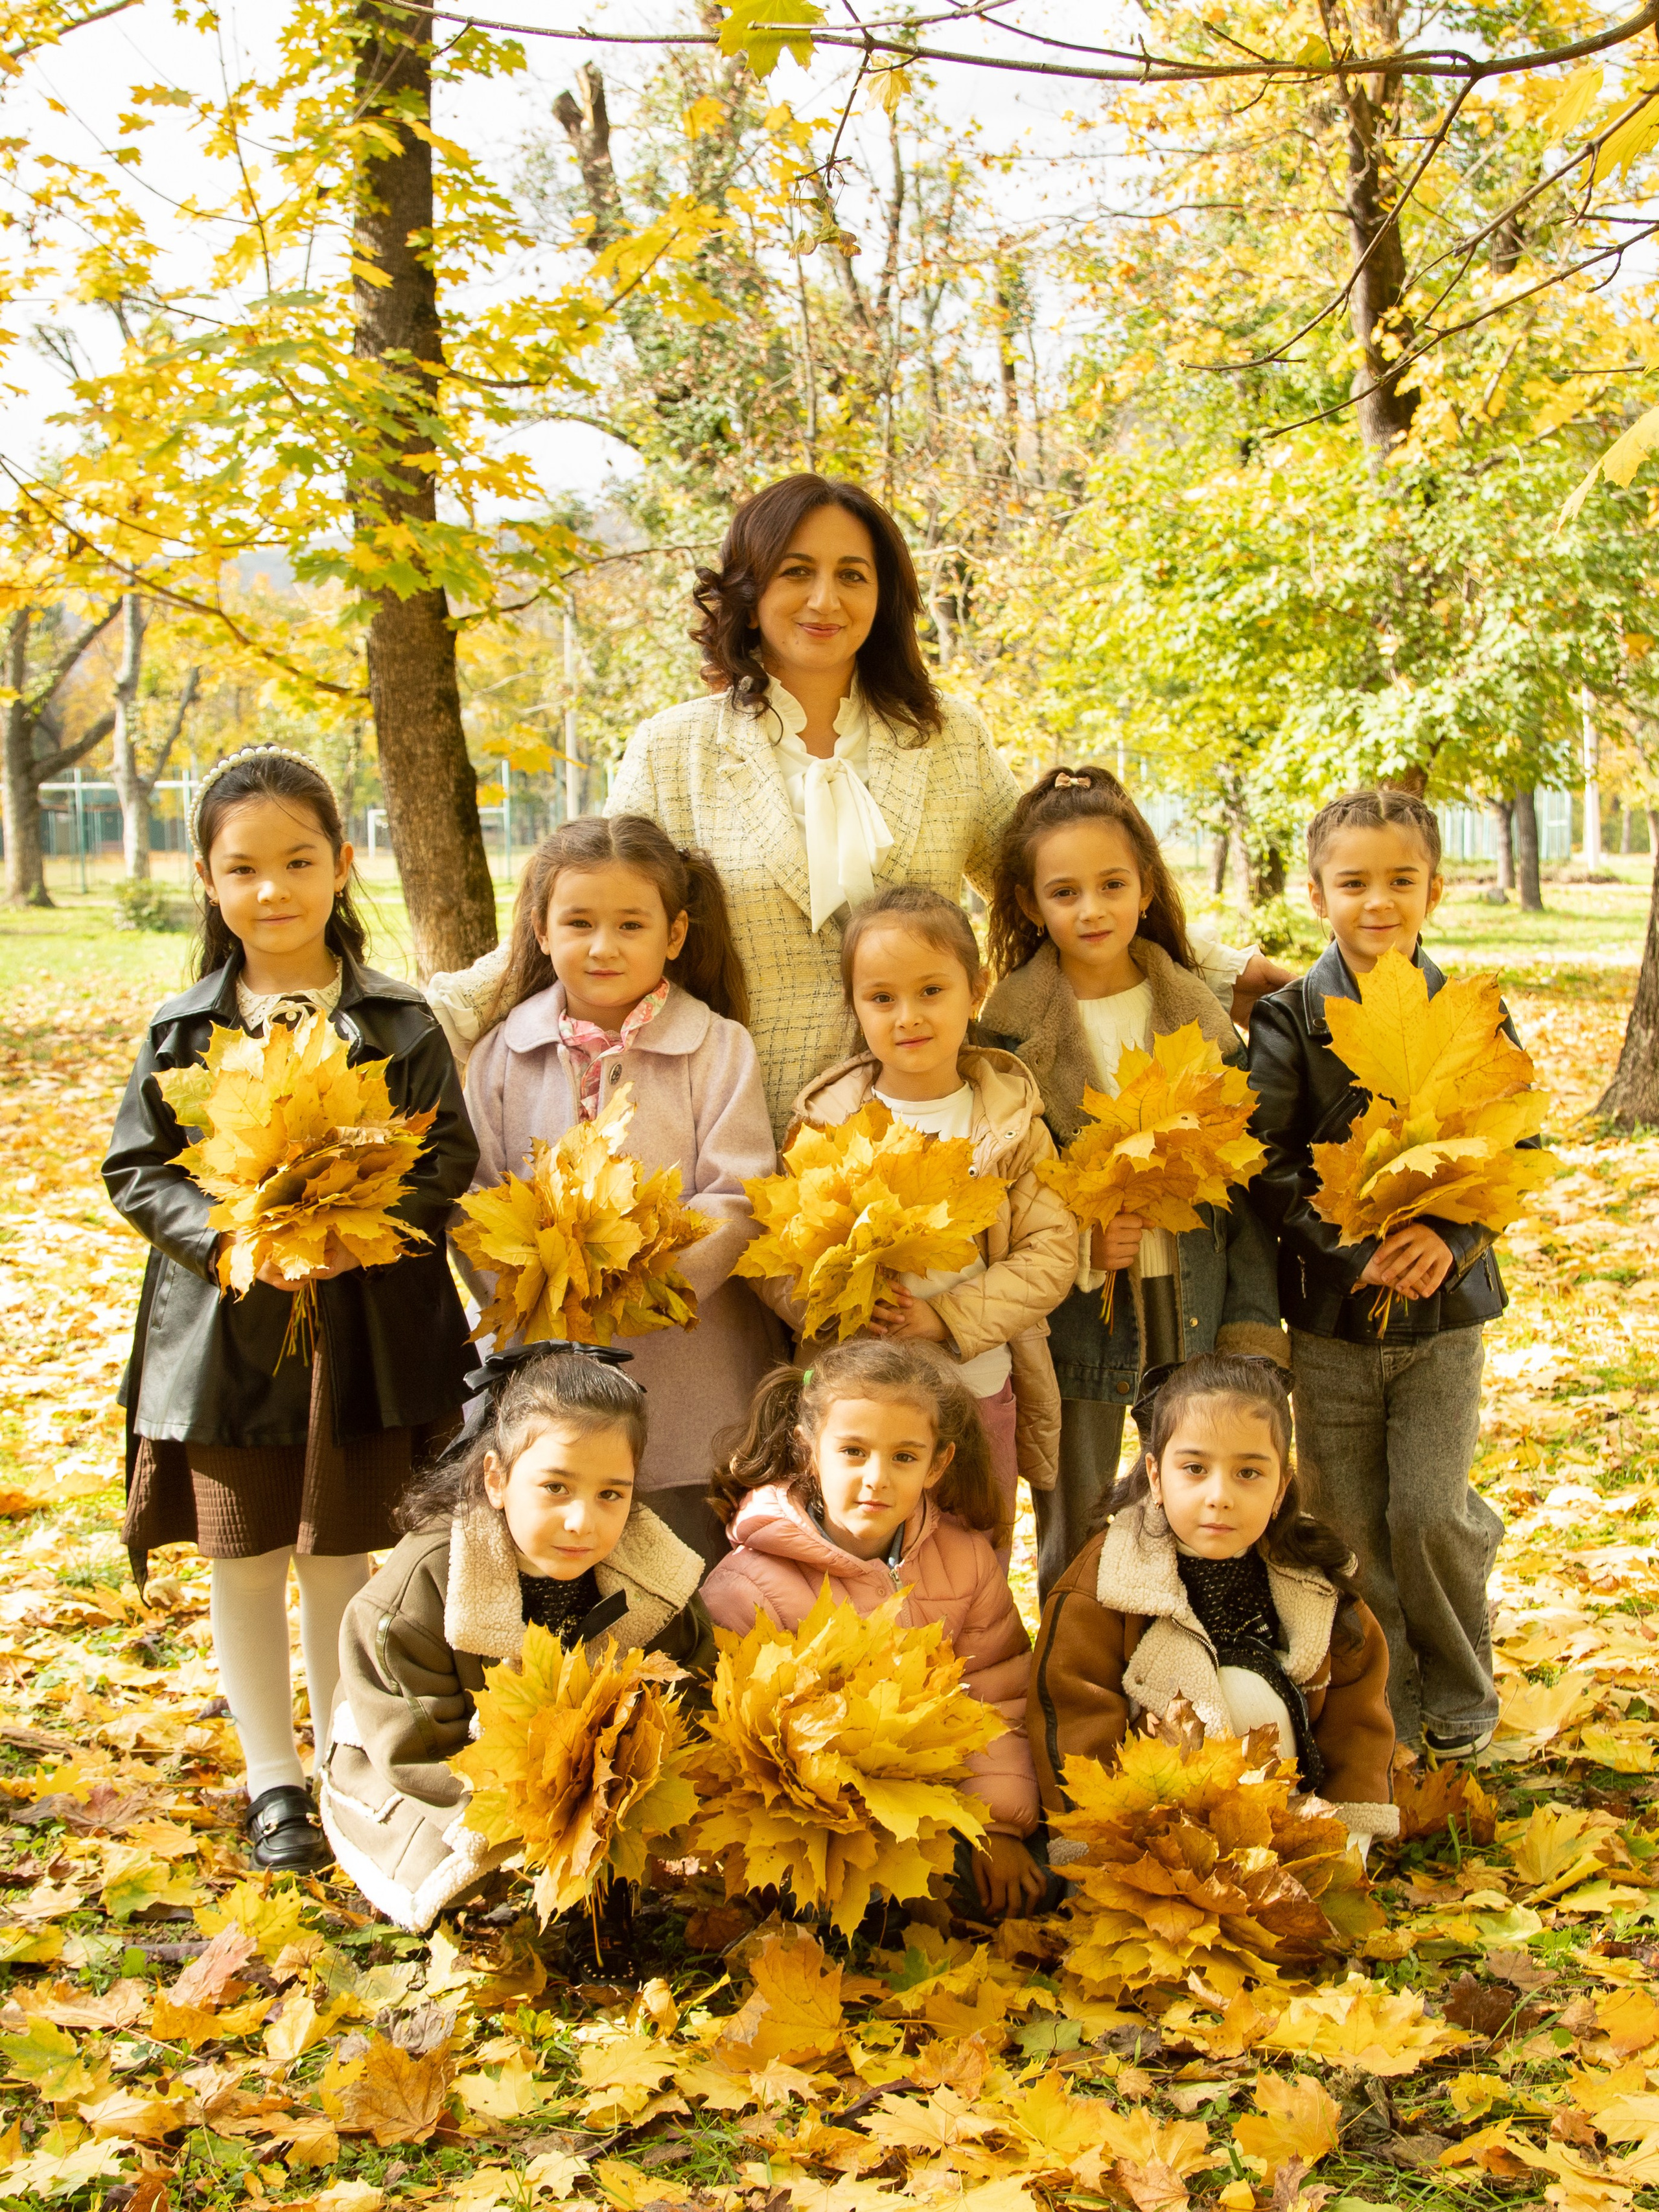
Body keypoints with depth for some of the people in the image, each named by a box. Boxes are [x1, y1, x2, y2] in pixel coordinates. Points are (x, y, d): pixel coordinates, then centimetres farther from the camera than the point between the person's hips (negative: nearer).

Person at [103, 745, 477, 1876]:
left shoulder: (401, 1023, -3)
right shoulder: (182, 1031, 0)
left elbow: (450, 1162, -4)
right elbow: (138, 1169, 1)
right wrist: (230, 1235, -16)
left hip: (362, 1329, -1)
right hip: (223, 1330, 1)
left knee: (342, 1557, 11)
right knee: (244, 1562, 10)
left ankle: (344, 1761, 29)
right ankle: (272, 1781, 24)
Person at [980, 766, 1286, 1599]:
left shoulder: (1199, 1021, 2)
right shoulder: (1011, 1031, -7)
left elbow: (1243, 1184, 6)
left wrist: (1252, 1327, 1)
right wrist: (1076, 1244, -18)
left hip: (1190, 1317, 3)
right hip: (1075, 1322, -2)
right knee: (1075, 1546, 10)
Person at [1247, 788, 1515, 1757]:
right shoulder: (1289, 1021, -3)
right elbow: (1269, 1162, -8)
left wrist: (1452, 1235, -15)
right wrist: (1358, 1248, -20)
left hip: (1445, 1309, 0)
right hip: (1331, 1313, 0)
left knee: (1431, 1512, -5)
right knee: (1349, 1522, 4)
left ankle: (1460, 1696, 20)